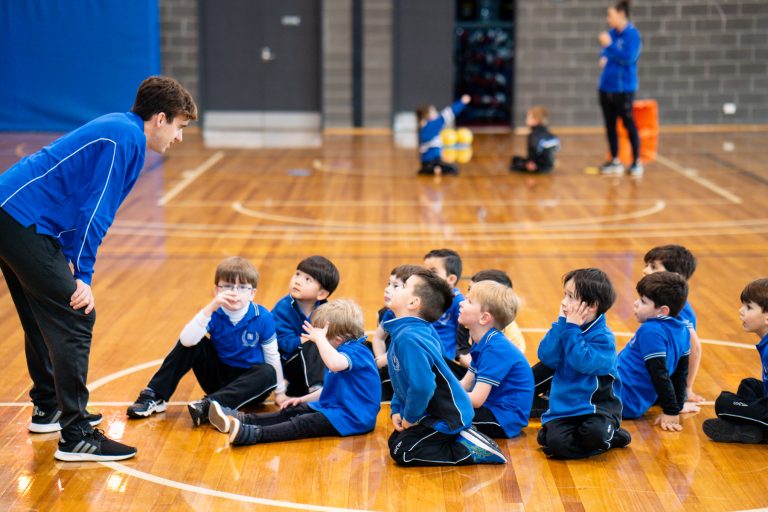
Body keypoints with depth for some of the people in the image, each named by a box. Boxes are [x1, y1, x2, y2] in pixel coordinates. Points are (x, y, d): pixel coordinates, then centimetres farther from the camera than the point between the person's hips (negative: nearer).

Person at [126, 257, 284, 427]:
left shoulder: (263, 318, -15)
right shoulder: (214, 314, -13)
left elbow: (272, 356, -4)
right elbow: (186, 340, -31)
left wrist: (280, 392, 1)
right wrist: (210, 308, -40)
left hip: (248, 385, -1)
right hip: (218, 378, 1)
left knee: (268, 374, -34)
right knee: (191, 343, -19)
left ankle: (209, 405, -39)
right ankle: (154, 396, -15)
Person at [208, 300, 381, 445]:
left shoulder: (357, 351, -19)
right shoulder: (344, 351, 16)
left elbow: (334, 363, -44)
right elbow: (330, 389, 28)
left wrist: (319, 338, -32)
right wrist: (303, 399, 21)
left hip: (352, 418, -11)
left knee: (303, 423, -25)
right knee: (291, 412, 3)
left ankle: (254, 434, -39)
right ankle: (242, 419, -6)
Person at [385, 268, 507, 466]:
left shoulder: (408, 338, -28)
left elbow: (422, 386, -35)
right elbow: (404, 378, 17)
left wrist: (410, 418, -18)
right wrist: (397, 410, 9)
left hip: (447, 417, -10)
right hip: (433, 412, 10)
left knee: (402, 451, -14)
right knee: (395, 440, 16)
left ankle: (472, 451, -9)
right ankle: (460, 437, 16)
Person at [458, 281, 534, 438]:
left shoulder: (495, 348, -23)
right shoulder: (482, 343, 9)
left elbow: (476, 400, -26)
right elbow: (465, 385, 12)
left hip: (505, 419, -10)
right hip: (491, 408, 10)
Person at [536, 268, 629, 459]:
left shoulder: (603, 337, -9)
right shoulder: (566, 328, 7)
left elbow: (582, 363, -25)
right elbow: (546, 357, -6)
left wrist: (572, 329, -18)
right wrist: (562, 324, -9)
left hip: (597, 406, -5)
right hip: (563, 407, 5)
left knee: (595, 434, -36)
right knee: (555, 441, -24)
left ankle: (610, 436, 3)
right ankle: (611, 438, 1)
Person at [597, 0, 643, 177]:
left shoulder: (632, 34, -12)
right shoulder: (612, 33, 8)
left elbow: (629, 58, -21)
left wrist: (609, 46, -21)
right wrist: (603, 57, 1)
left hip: (623, 88, -7)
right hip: (606, 86, 7)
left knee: (629, 124, -1)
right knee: (610, 125, 10)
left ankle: (636, 162, 7)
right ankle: (615, 162, 19)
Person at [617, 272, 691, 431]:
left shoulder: (651, 331, -23)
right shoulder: (682, 330, 4)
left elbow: (660, 374, -25)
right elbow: (681, 372, 11)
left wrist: (671, 412, -21)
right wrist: (677, 406, 16)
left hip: (625, 402, -9)